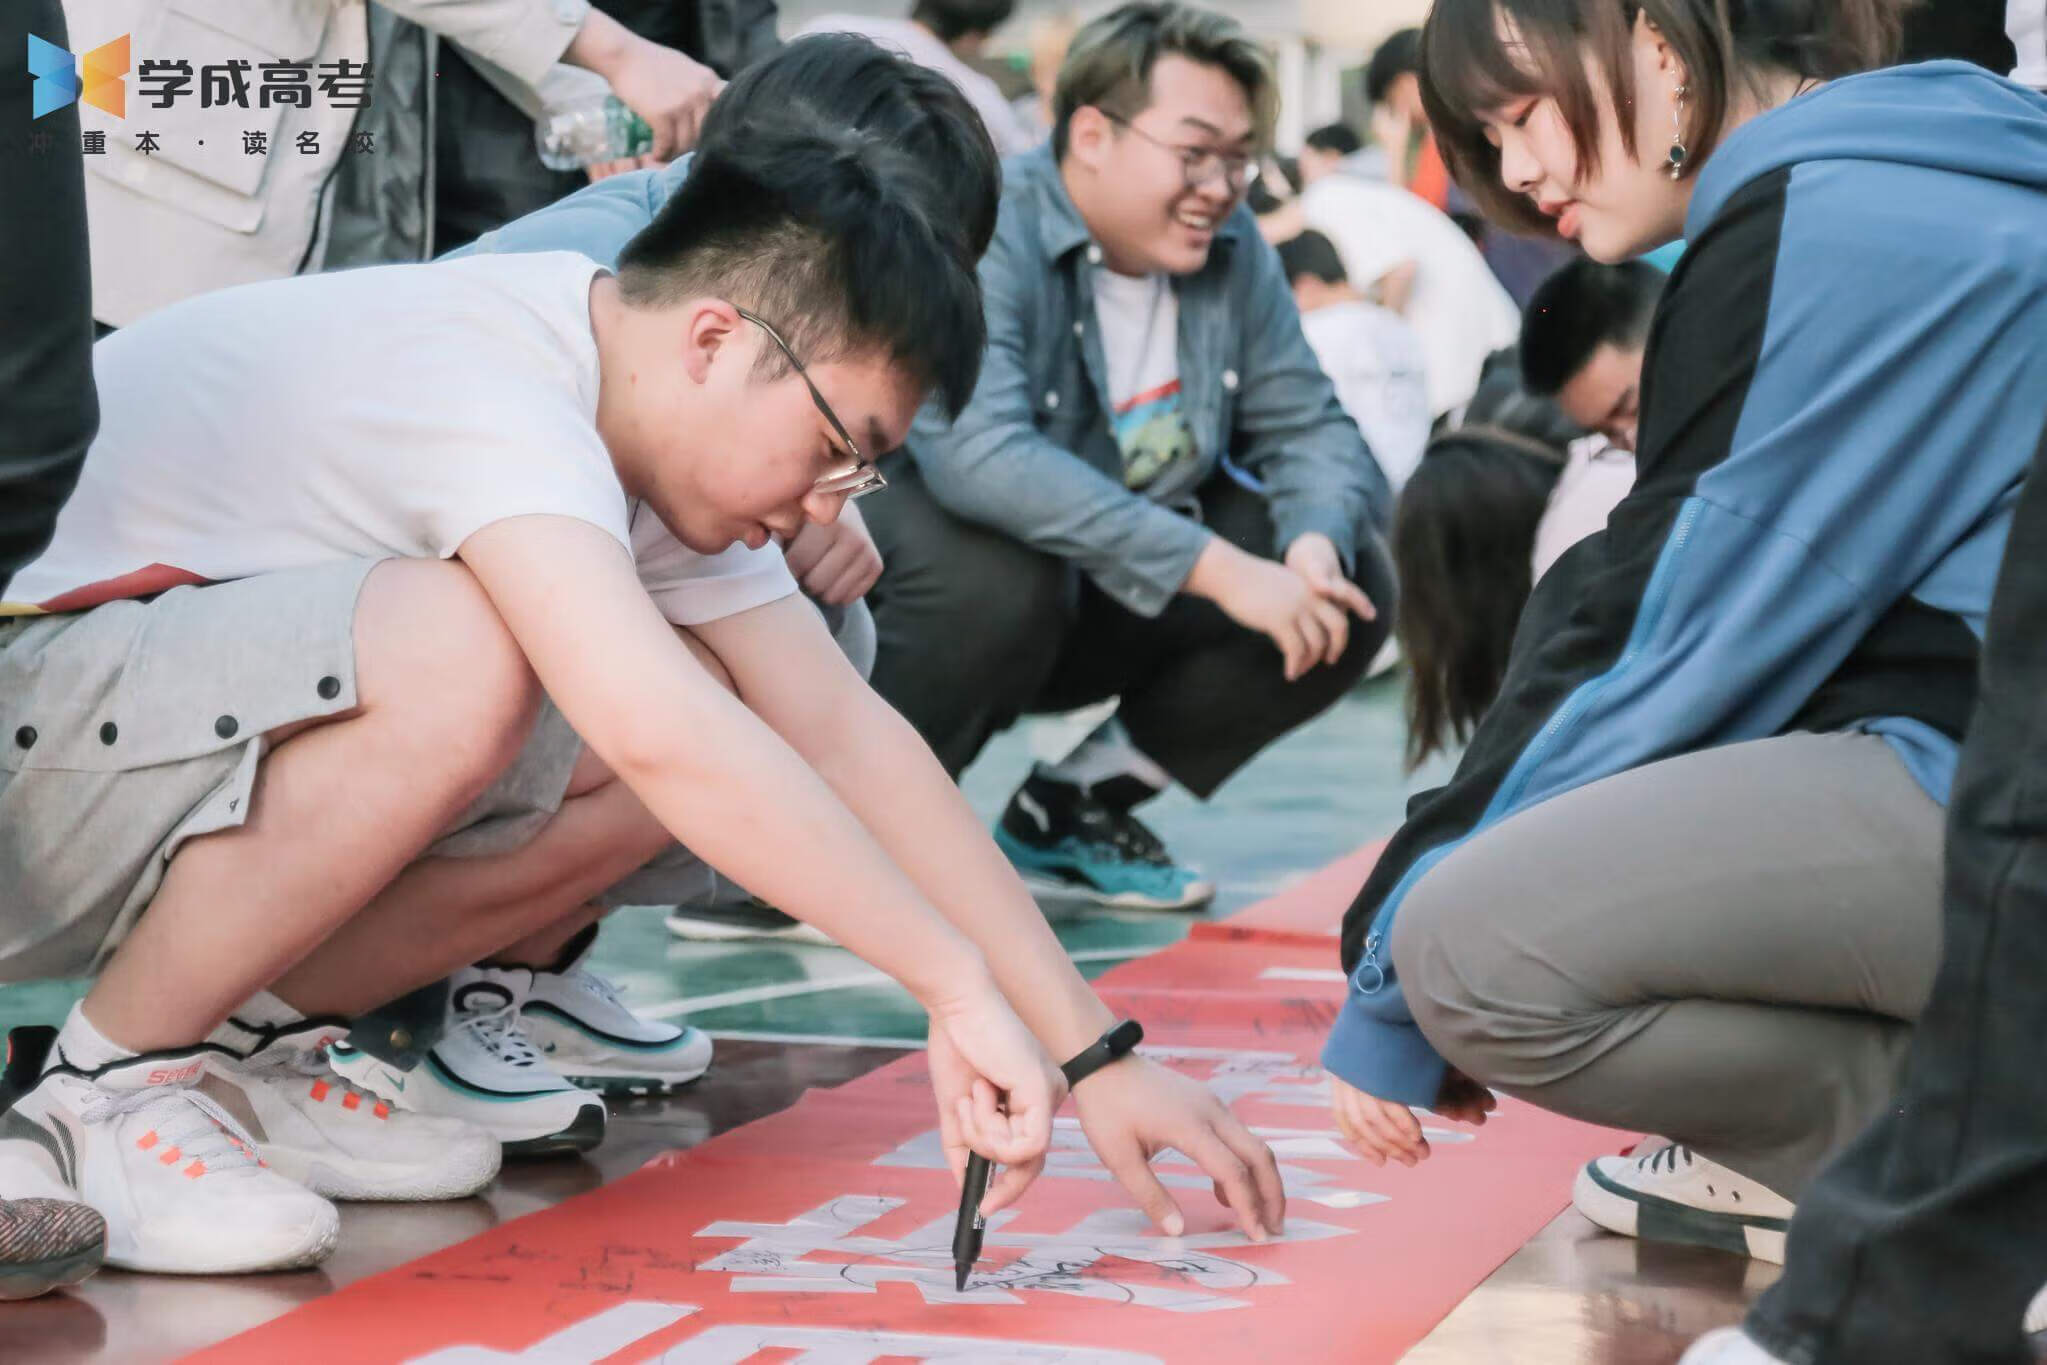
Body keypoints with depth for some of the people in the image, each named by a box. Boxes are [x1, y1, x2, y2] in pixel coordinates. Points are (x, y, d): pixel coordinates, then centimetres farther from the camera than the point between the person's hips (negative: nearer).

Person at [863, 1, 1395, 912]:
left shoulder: (1230, 251, -4)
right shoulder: (984, 234, -25)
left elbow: (1306, 425, -1)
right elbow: (977, 452, -41)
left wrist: (1316, 541, -27)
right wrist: (1215, 568, -43)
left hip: (1108, 608, 7)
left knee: (1355, 584, -8)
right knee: (996, 577, -39)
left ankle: (1076, 805, 5)